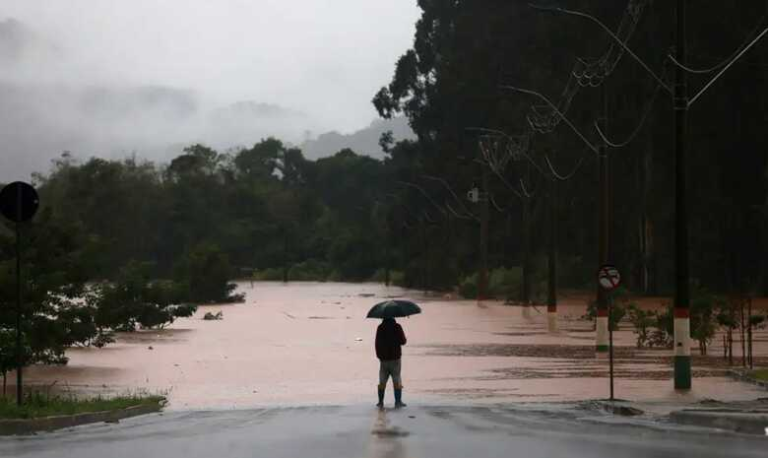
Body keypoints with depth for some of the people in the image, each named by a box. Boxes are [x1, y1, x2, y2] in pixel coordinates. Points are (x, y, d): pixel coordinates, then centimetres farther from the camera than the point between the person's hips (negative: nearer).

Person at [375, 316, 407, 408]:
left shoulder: (380, 328, -2)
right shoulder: (397, 327, -10)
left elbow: (377, 343, 1)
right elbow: (403, 341, -7)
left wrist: (379, 355, 11)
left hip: (383, 359, 2)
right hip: (395, 357, -2)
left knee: (382, 382, 9)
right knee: (397, 381, 4)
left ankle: (380, 402, 9)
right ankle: (398, 402, 2)